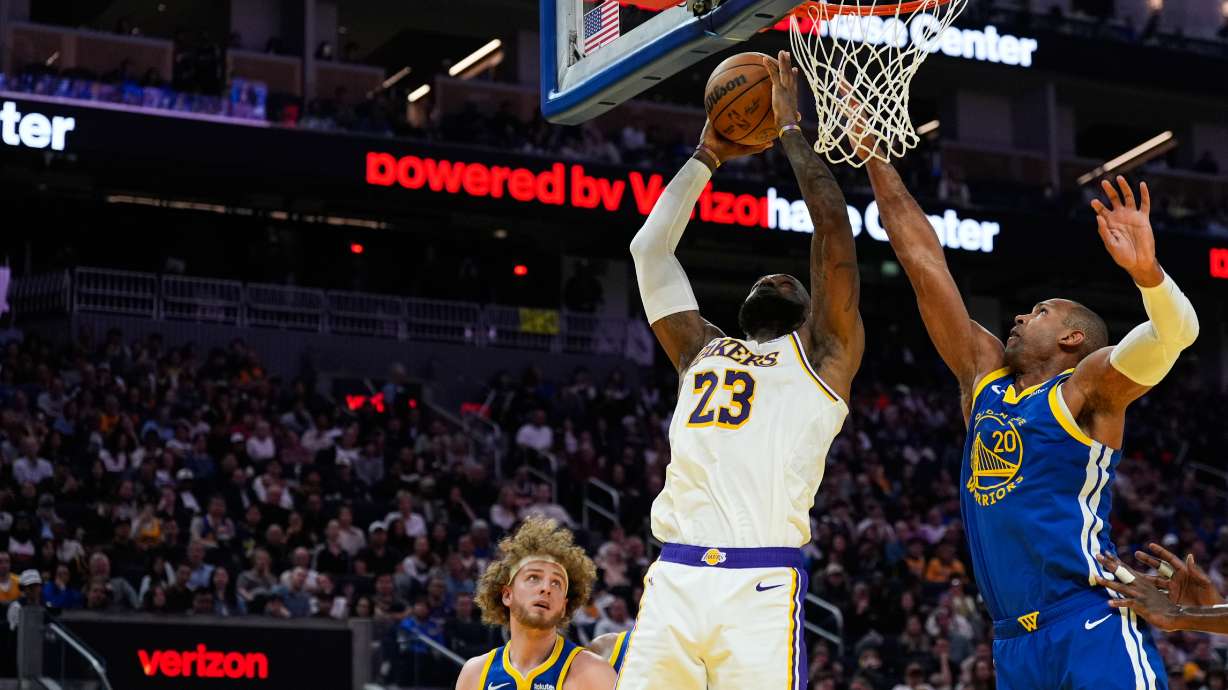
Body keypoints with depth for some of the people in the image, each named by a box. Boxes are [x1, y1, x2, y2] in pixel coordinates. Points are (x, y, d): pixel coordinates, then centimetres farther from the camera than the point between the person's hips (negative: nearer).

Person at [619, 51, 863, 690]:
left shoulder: (824, 352, 16)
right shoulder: (702, 350, 28)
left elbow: (832, 225, 8)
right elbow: (648, 247, 27)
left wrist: (789, 125, 17)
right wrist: (708, 155, 31)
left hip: (763, 587, -4)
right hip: (673, 582, 4)